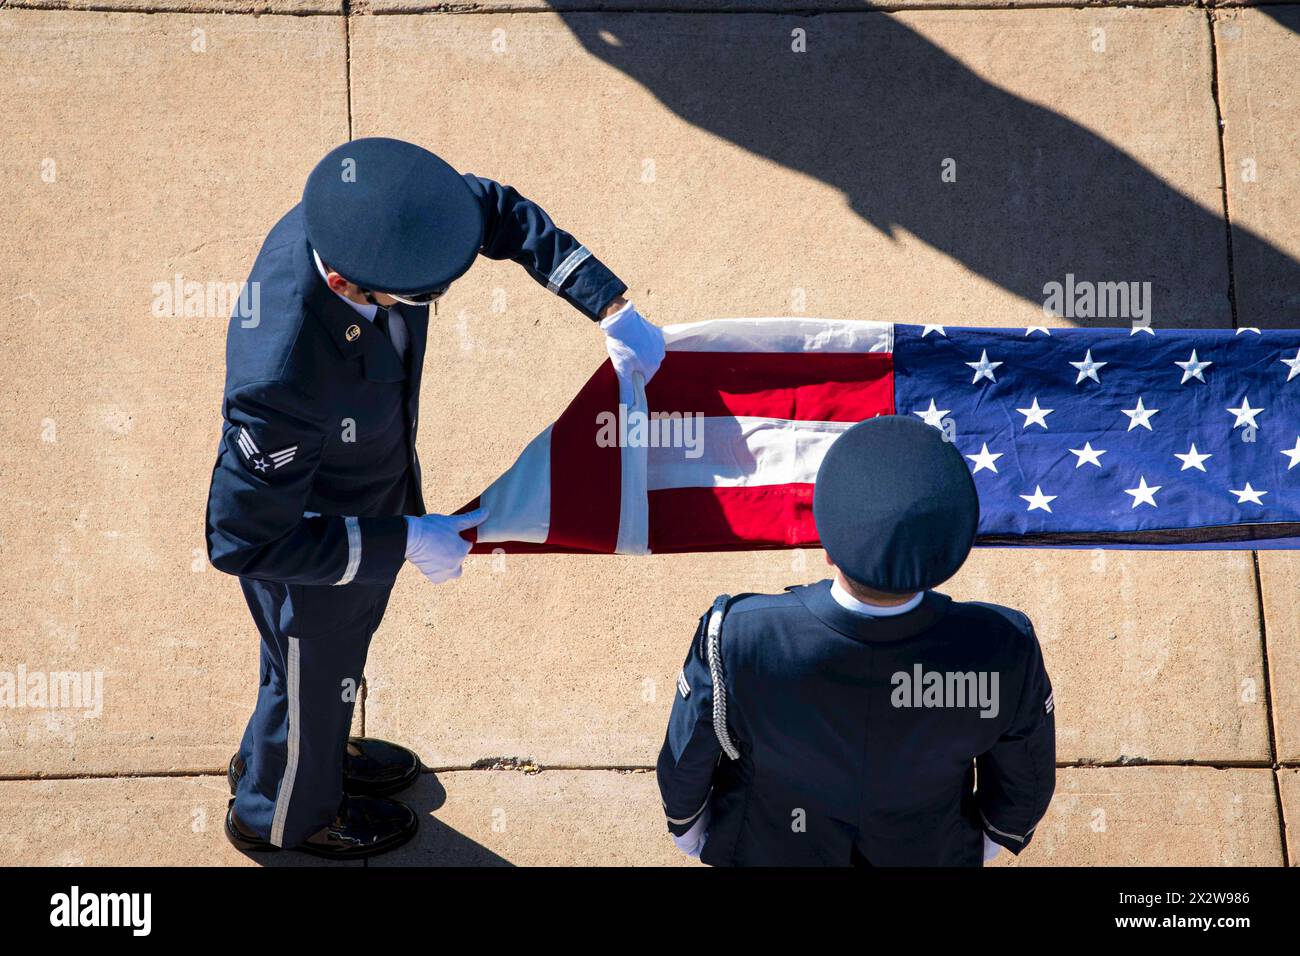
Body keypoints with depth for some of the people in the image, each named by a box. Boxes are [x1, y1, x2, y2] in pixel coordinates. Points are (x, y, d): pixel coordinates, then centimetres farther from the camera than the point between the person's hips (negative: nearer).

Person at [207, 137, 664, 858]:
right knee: (316, 676, 24)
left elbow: (500, 211, -10)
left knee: (347, 638, 34)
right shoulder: (279, 381, -48)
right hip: (302, 541, -6)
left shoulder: (366, 215, -28)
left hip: (372, 494, 7)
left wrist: (611, 309, -16)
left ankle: (299, 750, 67)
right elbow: (243, 541, -34)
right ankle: (283, 813, 58)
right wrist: (404, 542, -29)